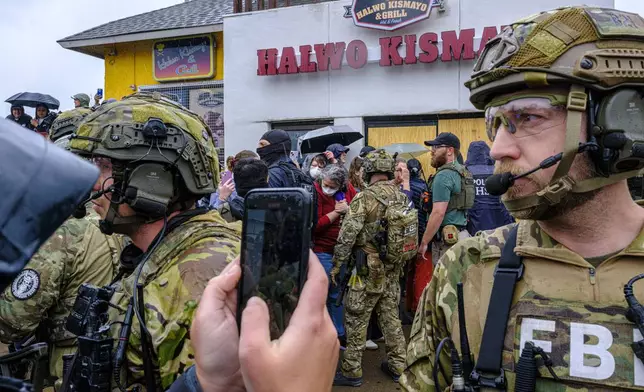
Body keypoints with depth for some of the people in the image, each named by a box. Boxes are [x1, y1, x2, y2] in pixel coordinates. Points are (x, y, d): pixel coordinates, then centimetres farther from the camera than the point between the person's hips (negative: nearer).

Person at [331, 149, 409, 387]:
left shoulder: (364, 198, -16)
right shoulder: (402, 197, 4)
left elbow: (347, 236, -17)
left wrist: (336, 265, -7)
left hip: (368, 269, -6)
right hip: (393, 268, 7)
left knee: (356, 320, 4)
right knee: (391, 317, 17)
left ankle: (352, 372, 12)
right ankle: (397, 365, 26)